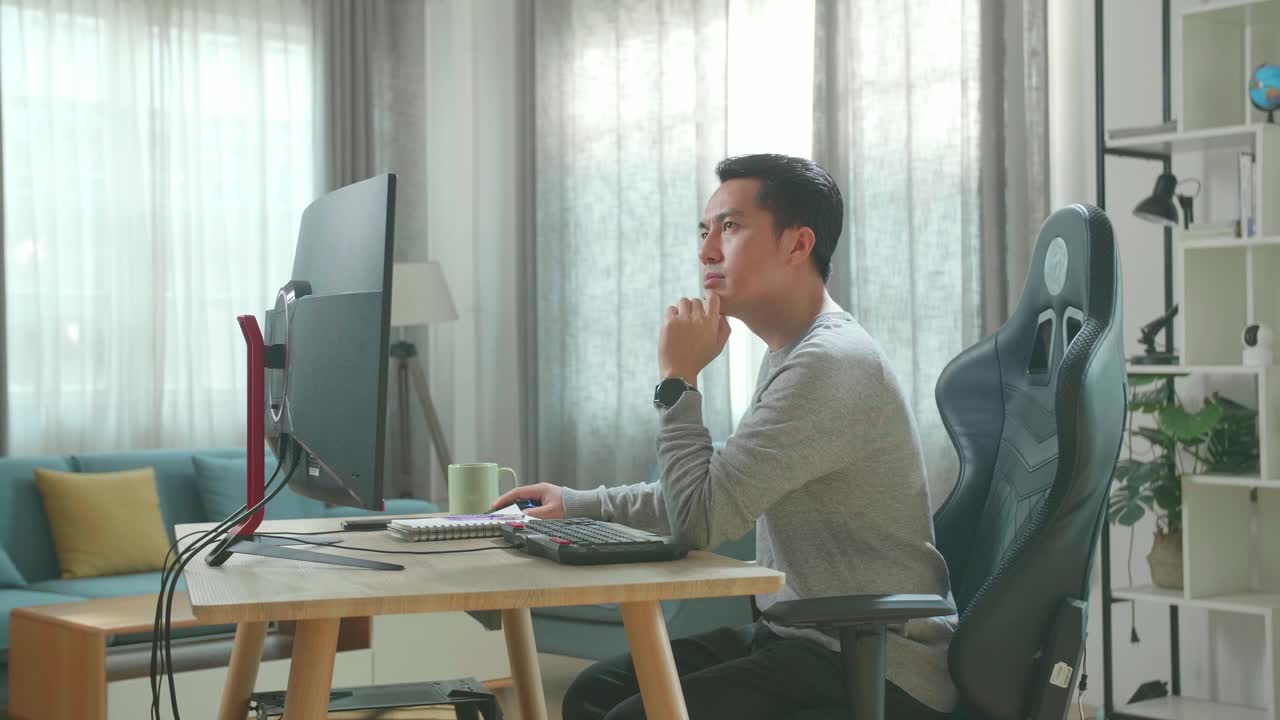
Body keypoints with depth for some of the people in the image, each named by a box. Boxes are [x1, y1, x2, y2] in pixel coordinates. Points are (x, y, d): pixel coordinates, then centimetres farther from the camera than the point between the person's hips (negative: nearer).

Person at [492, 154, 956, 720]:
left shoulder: (830, 365, -20)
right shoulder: (792, 355, 14)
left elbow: (699, 521, -22)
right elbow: (717, 498, 25)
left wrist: (678, 379, -12)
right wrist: (577, 505, 18)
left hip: (874, 673, -10)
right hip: (803, 638, 10)